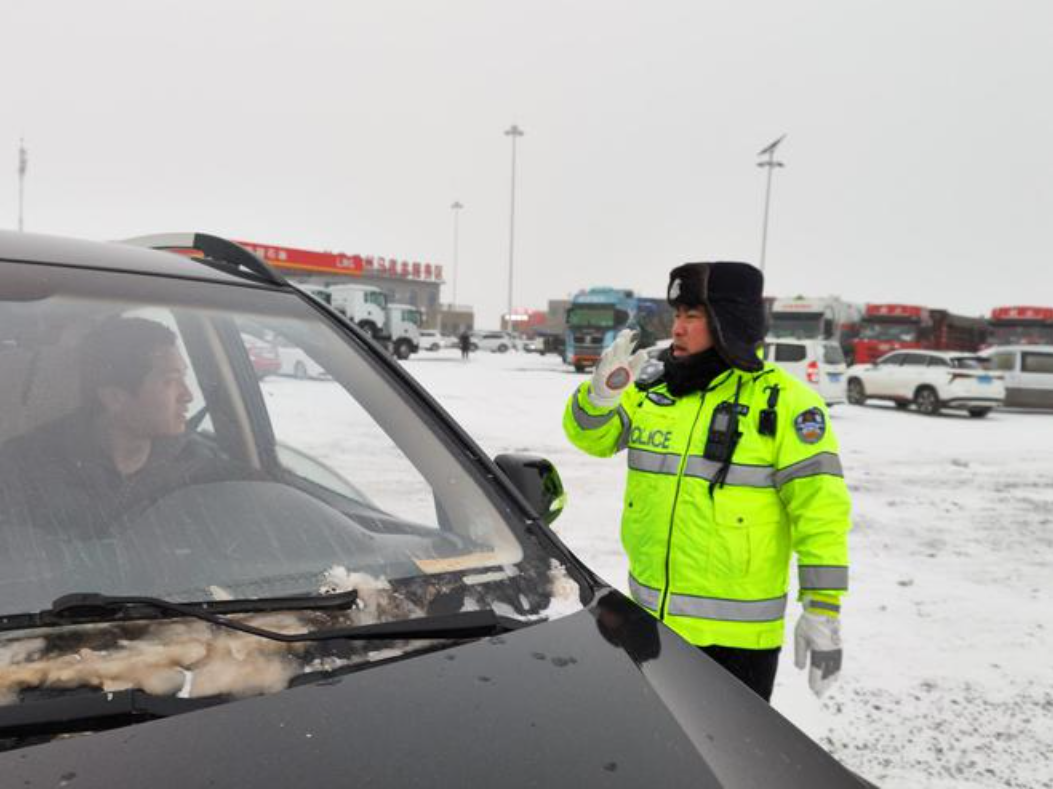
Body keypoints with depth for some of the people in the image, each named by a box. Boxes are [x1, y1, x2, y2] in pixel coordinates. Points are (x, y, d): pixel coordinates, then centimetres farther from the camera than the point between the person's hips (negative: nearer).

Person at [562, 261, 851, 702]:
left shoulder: (783, 403, -11)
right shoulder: (652, 388, 3)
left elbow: (820, 510, -13)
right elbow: (591, 436, 5)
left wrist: (823, 612, -15)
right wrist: (601, 394, -18)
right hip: (648, 621, 6)